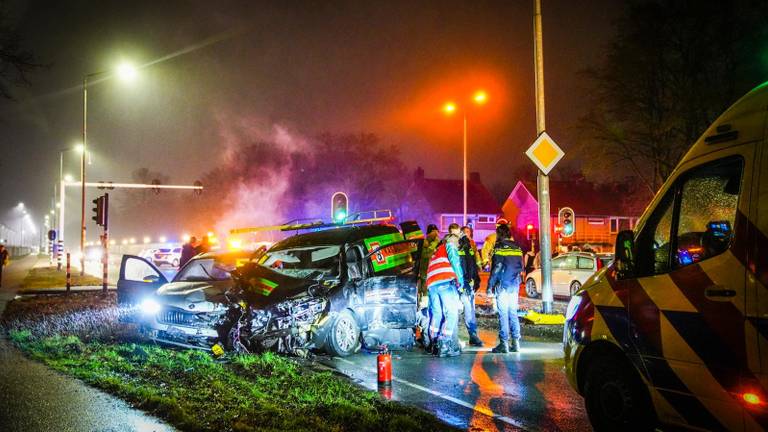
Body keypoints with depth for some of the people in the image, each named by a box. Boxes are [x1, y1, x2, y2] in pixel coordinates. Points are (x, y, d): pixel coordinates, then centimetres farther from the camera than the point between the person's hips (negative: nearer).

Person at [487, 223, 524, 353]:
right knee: (513, 313, 10)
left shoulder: (499, 248, -9)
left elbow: (496, 269, -12)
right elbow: (521, 267, 15)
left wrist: (490, 286, -8)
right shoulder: (517, 248, 11)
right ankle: (515, 342, 9)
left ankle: (504, 344, -3)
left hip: (503, 286, -6)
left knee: (503, 314, -3)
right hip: (515, 285, 6)